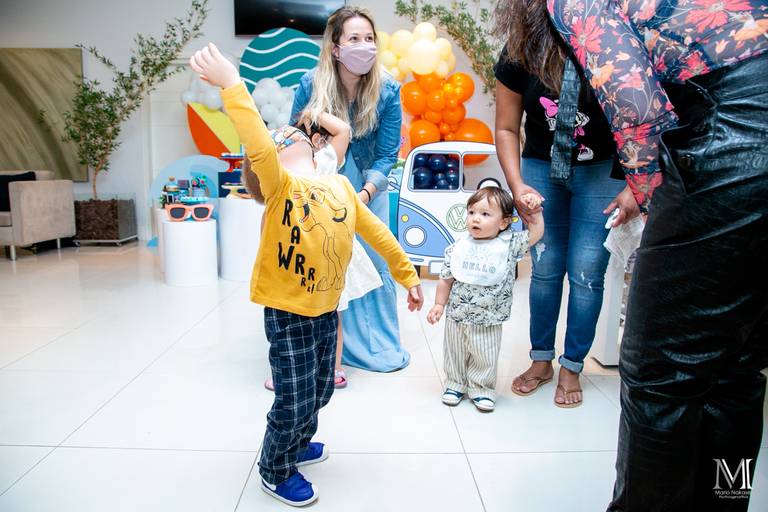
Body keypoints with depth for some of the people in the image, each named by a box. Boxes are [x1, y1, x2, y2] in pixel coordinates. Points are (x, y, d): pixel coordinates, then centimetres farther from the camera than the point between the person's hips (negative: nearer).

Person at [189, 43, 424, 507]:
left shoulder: (342, 187, 3)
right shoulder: (280, 185, -15)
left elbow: (376, 232, 9)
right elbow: (260, 149, -35)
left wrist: (408, 276, 13)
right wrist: (232, 85, -38)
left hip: (328, 309, 6)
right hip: (287, 312, -6)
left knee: (320, 391, 21)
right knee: (295, 399, 4)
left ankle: (297, 444, 51)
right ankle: (275, 471, 32)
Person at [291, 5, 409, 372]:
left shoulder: (387, 89, -15)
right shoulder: (311, 85, -16)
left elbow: (387, 155, -12)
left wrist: (364, 195, -25)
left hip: (368, 187, 1)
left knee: (374, 262, 2)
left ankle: (380, 345, 21)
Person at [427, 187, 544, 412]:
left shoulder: (509, 245, -7)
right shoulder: (458, 248, -5)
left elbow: (536, 233, -7)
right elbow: (446, 280, 3)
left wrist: (534, 209, -16)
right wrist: (439, 304, 1)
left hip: (488, 321, -1)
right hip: (456, 317, 1)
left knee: (485, 359, 11)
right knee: (455, 356, 16)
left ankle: (481, 389, 32)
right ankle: (455, 384, 37)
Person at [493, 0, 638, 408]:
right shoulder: (517, 55, -13)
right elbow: (506, 130, -5)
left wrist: (634, 186, -24)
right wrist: (517, 186, -17)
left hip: (601, 170, -1)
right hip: (542, 167, 2)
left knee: (586, 272, -5)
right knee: (545, 268, 2)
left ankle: (571, 368, 13)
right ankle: (541, 361, 19)